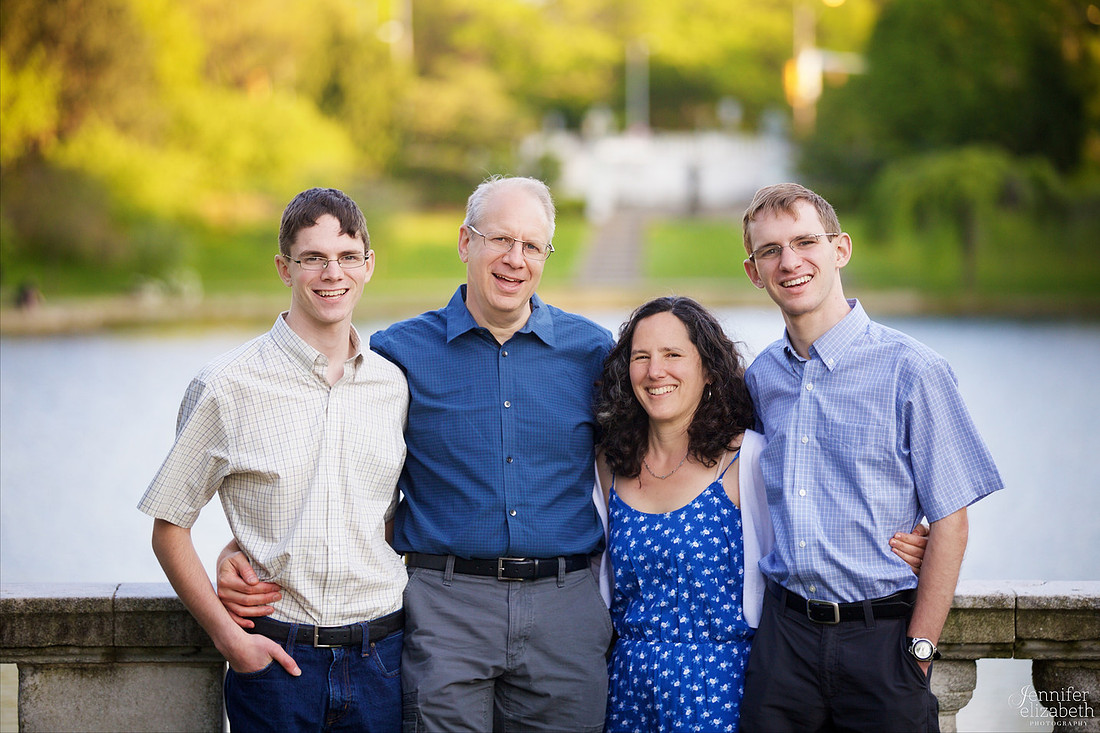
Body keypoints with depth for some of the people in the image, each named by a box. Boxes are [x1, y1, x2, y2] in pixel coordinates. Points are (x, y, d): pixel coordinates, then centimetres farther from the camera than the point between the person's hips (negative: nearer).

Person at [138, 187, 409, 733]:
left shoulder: (395, 386, 5)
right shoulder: (228, 387, -5)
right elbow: (169, 529, -1)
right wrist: (230, 636, -9)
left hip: (379, 662, 3)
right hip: (274, 660, -3)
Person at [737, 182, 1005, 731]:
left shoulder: (910, 370, -7)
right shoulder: (760, 377, 8)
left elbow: (949, 521, -7)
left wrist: (918, 650, -11)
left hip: (880, 636, -4)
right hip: (783, 633, 4)